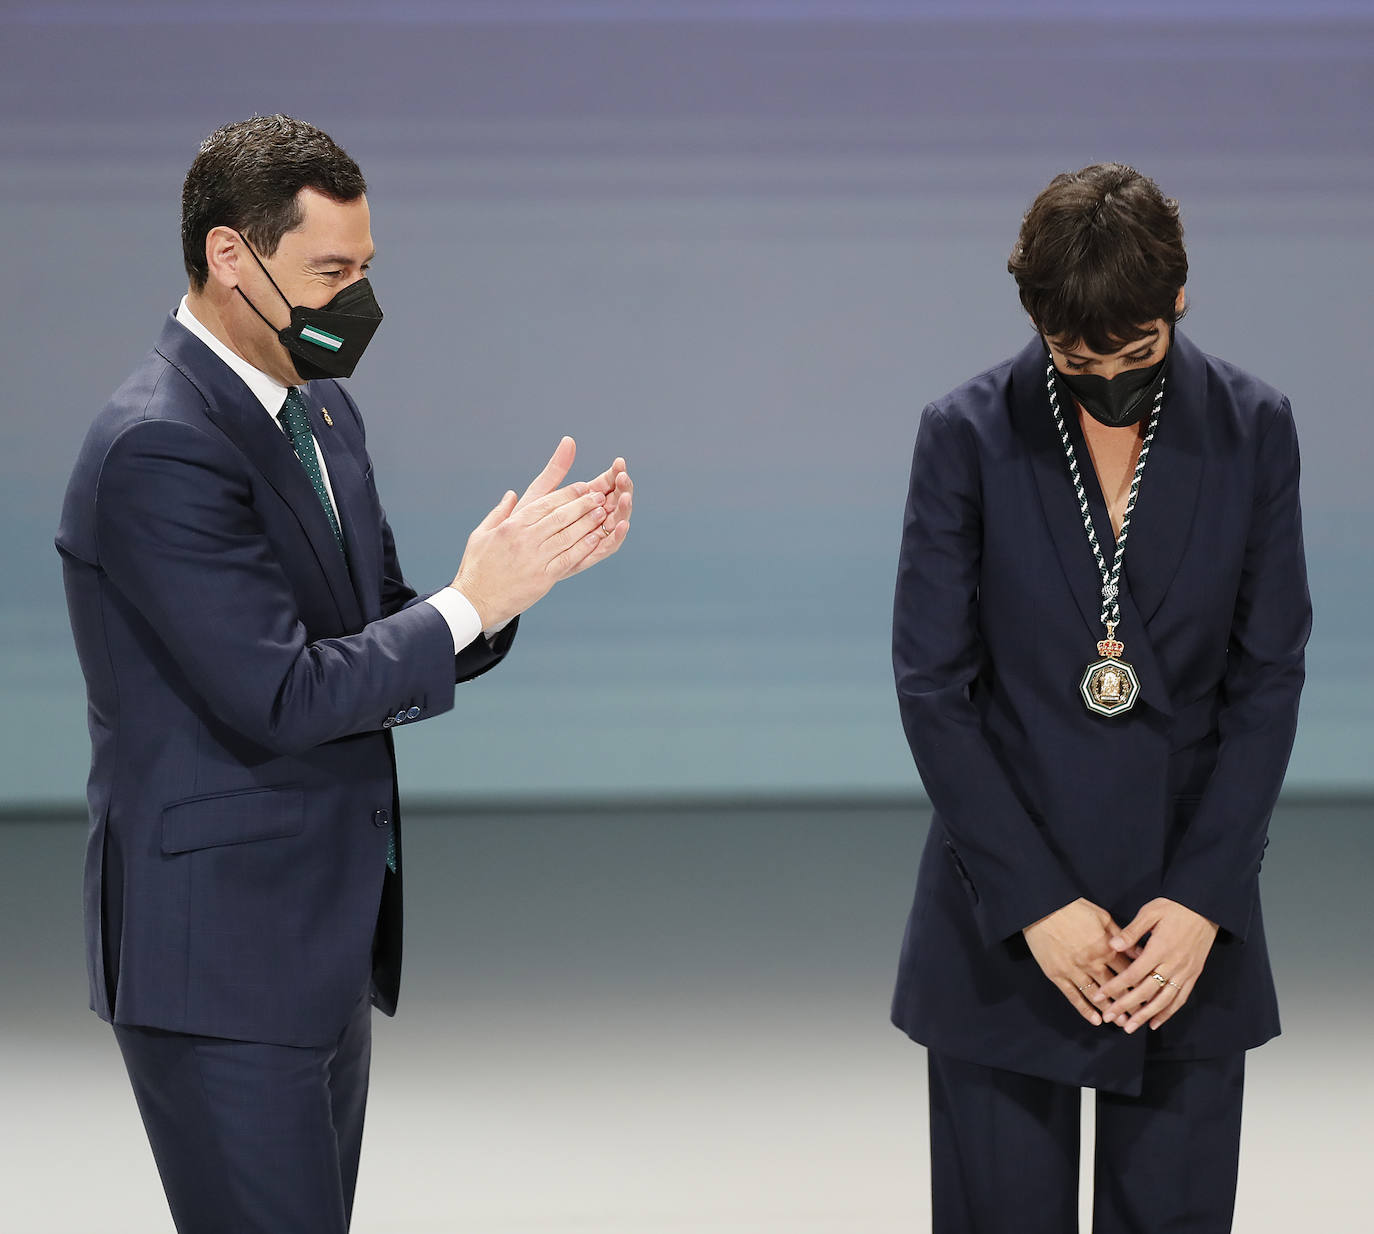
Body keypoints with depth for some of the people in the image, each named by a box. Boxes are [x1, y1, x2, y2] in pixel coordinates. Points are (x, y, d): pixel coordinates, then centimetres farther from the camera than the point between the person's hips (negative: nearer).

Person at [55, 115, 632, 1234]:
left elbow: (386, 657, 13)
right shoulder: (159, 448, -20)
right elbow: (281, 699, -23)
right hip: (218, 953, -9)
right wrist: (473, 601, -17)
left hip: (325, 939, 9)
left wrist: (517, 566, -5)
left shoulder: (322, 414, 11)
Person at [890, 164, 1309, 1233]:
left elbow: (1268, 677, 1)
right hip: (1007, 917, -1)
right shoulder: (968, 435, -5)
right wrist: (1037, 902, -11)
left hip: (1188, 919, 1)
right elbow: (933, 686, -5)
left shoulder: (1253, 430, 0)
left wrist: (1201, 898, -9)